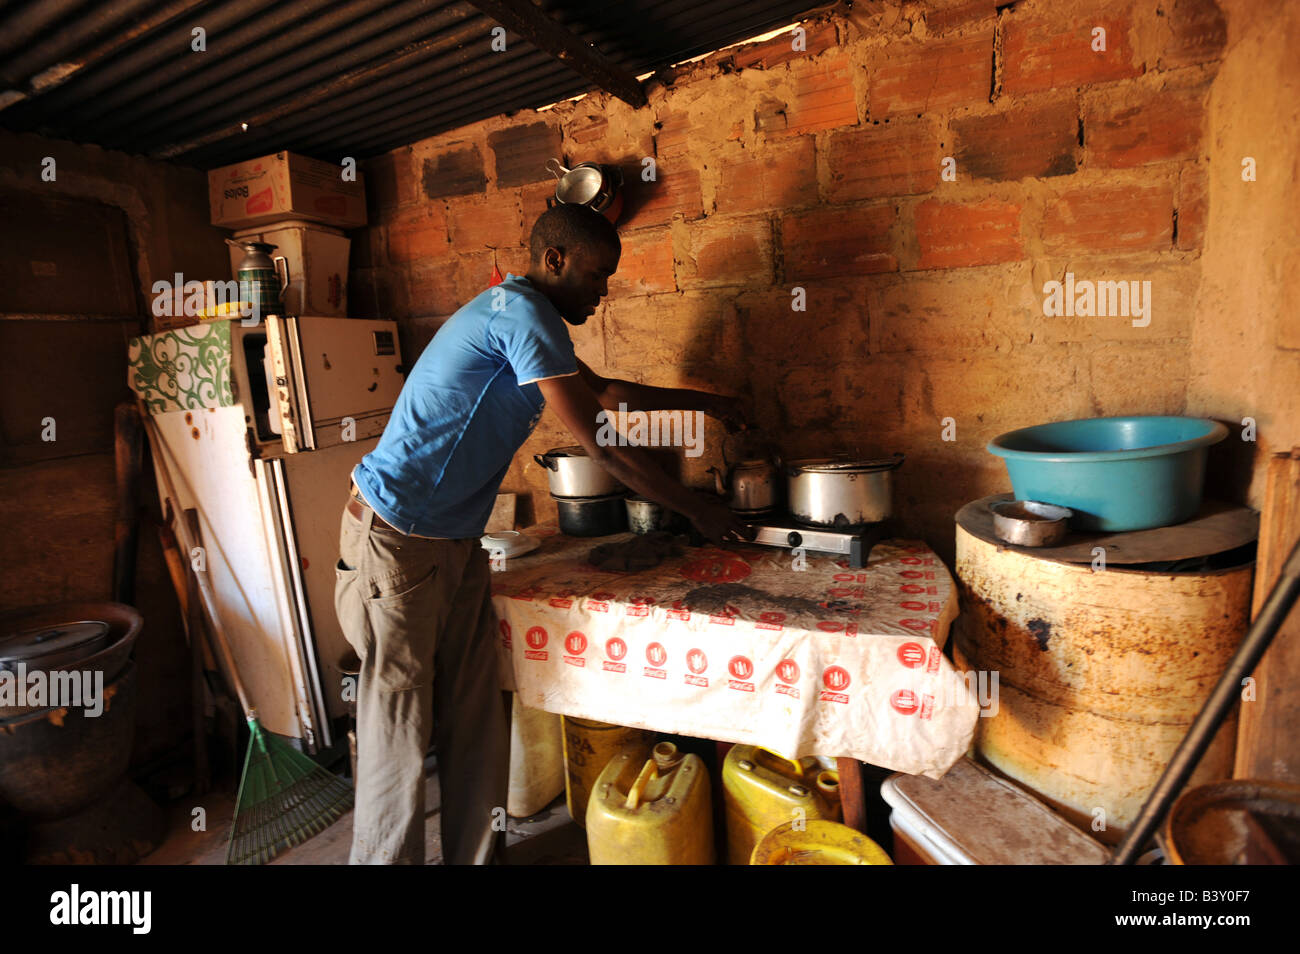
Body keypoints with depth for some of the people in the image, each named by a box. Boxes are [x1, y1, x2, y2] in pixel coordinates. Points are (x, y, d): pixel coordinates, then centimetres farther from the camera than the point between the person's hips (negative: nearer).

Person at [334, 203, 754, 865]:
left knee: (476, 719, 11)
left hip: (456, 542, 9)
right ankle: (385, 858, 21)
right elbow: (601, 443, -19)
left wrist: (703, 401, 31)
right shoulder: (522, 312, -16)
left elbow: (603, 391, 28)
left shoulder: (523, 316, 16)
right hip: (397, 538, -9)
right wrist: (695, 509, -9)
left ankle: (474, 856, 26)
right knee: (398, 724, 3)